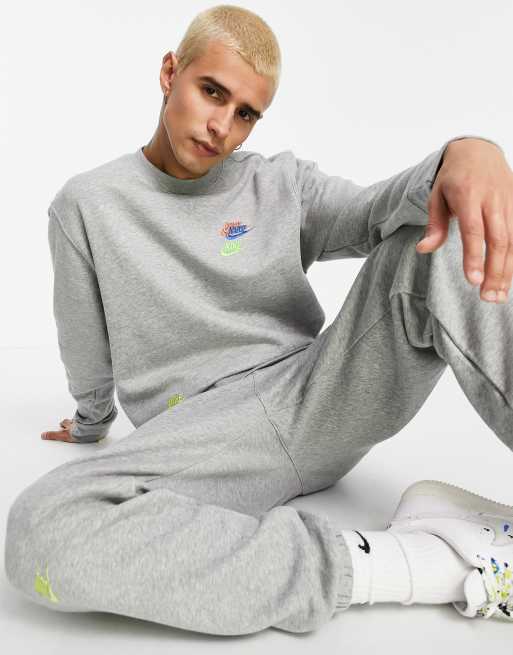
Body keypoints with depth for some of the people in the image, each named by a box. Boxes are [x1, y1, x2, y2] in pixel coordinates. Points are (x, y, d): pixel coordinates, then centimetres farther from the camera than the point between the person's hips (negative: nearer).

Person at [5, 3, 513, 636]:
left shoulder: (282, 183, 11)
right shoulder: (86, 204, 8)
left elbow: (377, 210, -7)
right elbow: (88, 357, 18)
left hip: (320, 402, 2)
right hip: (204, 434, -1)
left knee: (442, 233, -17)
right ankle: (411, 555, -32)